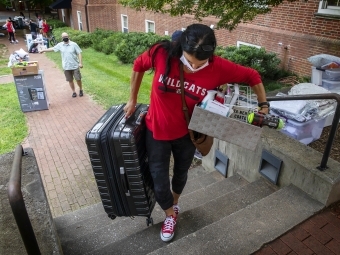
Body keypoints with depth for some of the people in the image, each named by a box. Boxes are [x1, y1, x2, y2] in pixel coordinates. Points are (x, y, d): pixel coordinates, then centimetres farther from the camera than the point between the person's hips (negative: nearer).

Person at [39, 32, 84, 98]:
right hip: (66, 67, 3)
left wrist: (80, 63, -12)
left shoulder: (74, 44, -7)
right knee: (70, 80, 9)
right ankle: (74, 92, 22)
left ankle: (81, 90, 24)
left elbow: (79, 53, -6)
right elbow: (53, 49, 15)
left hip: (75, 66, -3)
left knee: (78, 79, 2)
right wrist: (43, 50, 20)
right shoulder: (60, 45, 3)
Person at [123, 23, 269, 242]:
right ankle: (170, 215, 40)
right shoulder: (162, 54, -25)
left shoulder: (218, 67, -24)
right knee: (159, 182, 7)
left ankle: (175, 203, 59)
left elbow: (252, 76, -8)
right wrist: (133, 100, 2)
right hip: (157, 131, 0)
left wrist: (264, 104, -6)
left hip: (186, 133, 1)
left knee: (181, 173, 25)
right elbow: (138, 65, -5)